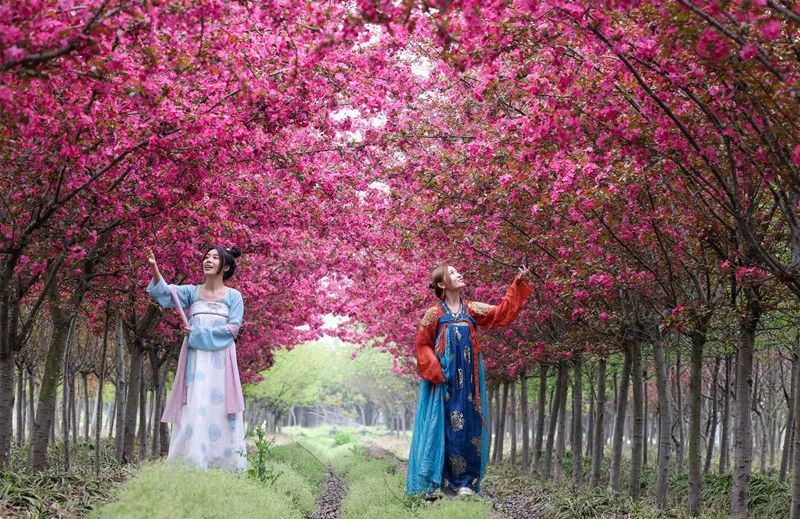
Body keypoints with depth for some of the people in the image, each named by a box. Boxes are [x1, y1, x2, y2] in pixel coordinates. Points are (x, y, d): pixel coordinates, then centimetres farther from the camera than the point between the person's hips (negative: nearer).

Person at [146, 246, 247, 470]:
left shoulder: (233, 296, 7)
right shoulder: (192, 292, 12)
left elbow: (233, 329, -2)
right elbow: (165, 292, -4)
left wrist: (198, 331, -7)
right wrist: (154, 267, -19)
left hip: (220, 360, -1)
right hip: (195, 358, 1)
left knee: (219, 407, -5)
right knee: (193, 408, -6)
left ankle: (228, 465, -2)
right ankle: (191, 465, -8)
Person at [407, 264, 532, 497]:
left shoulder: (472, 309, 10)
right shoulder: (434, 314, 0)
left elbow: (501, 313, 4)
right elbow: (423, 345, 2)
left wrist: (518, 283, -2)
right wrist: (435, 372, -10)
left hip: (468, 379, 4)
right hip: (443, 378, -3)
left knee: (468, 426, 1)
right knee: (439, 426, -4)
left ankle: (464, 481, 6)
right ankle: (433, 483, 0)